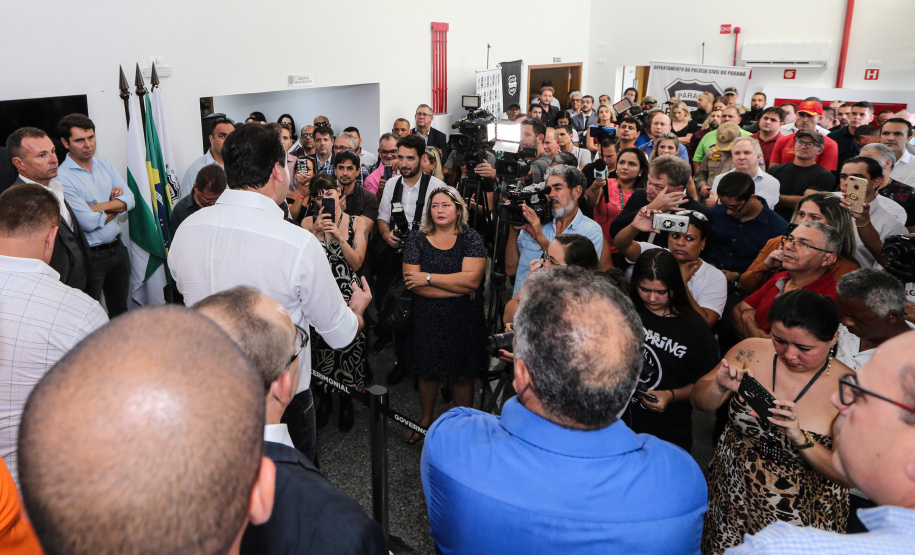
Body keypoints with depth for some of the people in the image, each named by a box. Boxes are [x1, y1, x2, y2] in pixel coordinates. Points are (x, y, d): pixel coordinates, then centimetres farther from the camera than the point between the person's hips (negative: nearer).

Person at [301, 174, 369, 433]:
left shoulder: (357, 222, 2)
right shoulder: (309, 223, 4)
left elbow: (356, 263, -7)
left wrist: (339, 236, -19)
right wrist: (316, 232, -19)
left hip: (348, 295, -1)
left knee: (348, 344, 1)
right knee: (319, 344, 8)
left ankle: (346, 401, 22)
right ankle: (324, 397, 31)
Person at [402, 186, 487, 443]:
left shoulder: (472, 239, -4)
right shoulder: (418, 239, 0)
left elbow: (472, 279, -19)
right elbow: (411, 281, -12)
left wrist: (428, 278, -16)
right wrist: (457, 289, -16)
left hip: (464, 319, -1)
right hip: (427, 318, 1)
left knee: (463, 375, 8)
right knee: (427, 371, 13)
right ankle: (426, 419, 37)